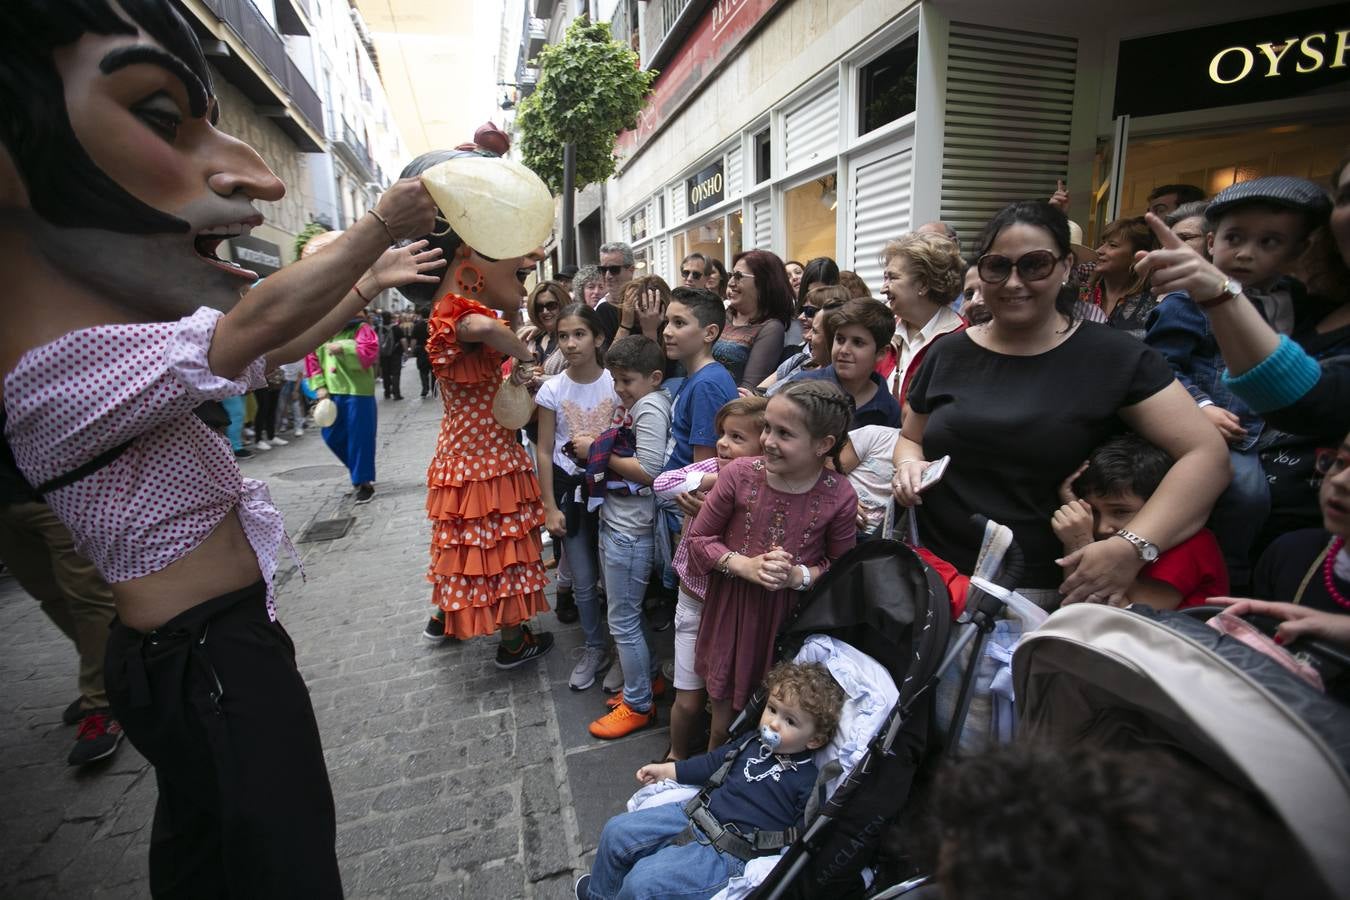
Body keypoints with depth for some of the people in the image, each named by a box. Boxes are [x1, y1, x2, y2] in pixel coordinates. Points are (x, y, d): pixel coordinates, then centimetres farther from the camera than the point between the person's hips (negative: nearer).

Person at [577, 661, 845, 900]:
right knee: (617, 831, 5)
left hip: (728, 853, -7)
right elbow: (716, 761, 18)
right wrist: (669, 770, 20)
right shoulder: (756, 741, 6)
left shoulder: (809, 781, -12)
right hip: (697, 812, 7)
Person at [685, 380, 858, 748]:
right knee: (722, 722, 20)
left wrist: (799, 576, -20)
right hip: (731, 611, 1)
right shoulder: (739, 474, -15)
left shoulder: (839, 497, -15)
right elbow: (698, 538, -5)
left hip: (788, 620, 0)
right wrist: (744, 566, -20)